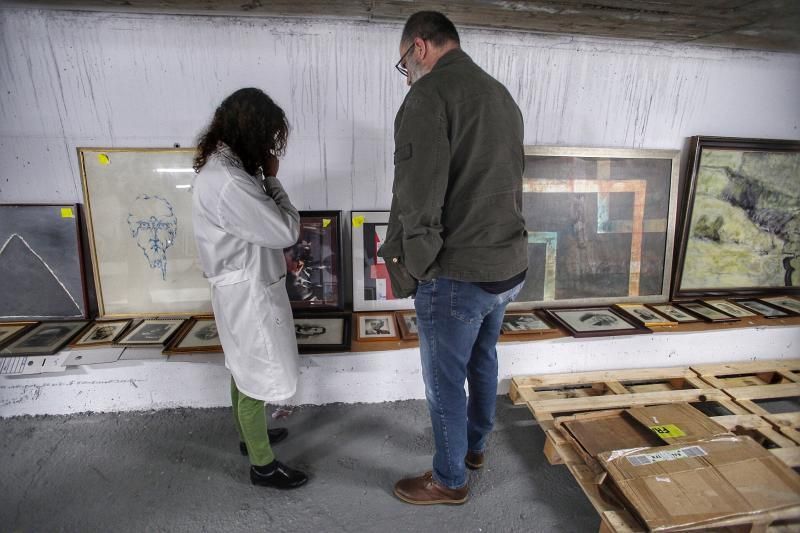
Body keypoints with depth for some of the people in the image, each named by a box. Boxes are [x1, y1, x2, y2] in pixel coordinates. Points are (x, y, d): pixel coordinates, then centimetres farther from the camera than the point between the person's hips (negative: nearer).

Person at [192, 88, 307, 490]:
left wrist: (279, 259, 10)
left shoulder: (221, 167, 6)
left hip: (243, 287, 10)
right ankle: (263, 465, 24)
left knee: (246, 369, 24)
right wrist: (271, 178, -12)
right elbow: (286, 230, -21)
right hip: (250, 293, -10)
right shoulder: (229, 182, -27)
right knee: (261, 375, 5)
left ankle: (249, 434, 45)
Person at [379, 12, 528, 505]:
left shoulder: (431, 94, -14)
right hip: (509, 265, 9)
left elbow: (419, 199, -22)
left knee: (445, 381, 10)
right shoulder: (503, 96, 14)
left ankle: (449, 480, 31)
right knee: (483, 361, 25)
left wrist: (409, 267, -10)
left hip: (457, 274, -9)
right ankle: (475, 446, 47)